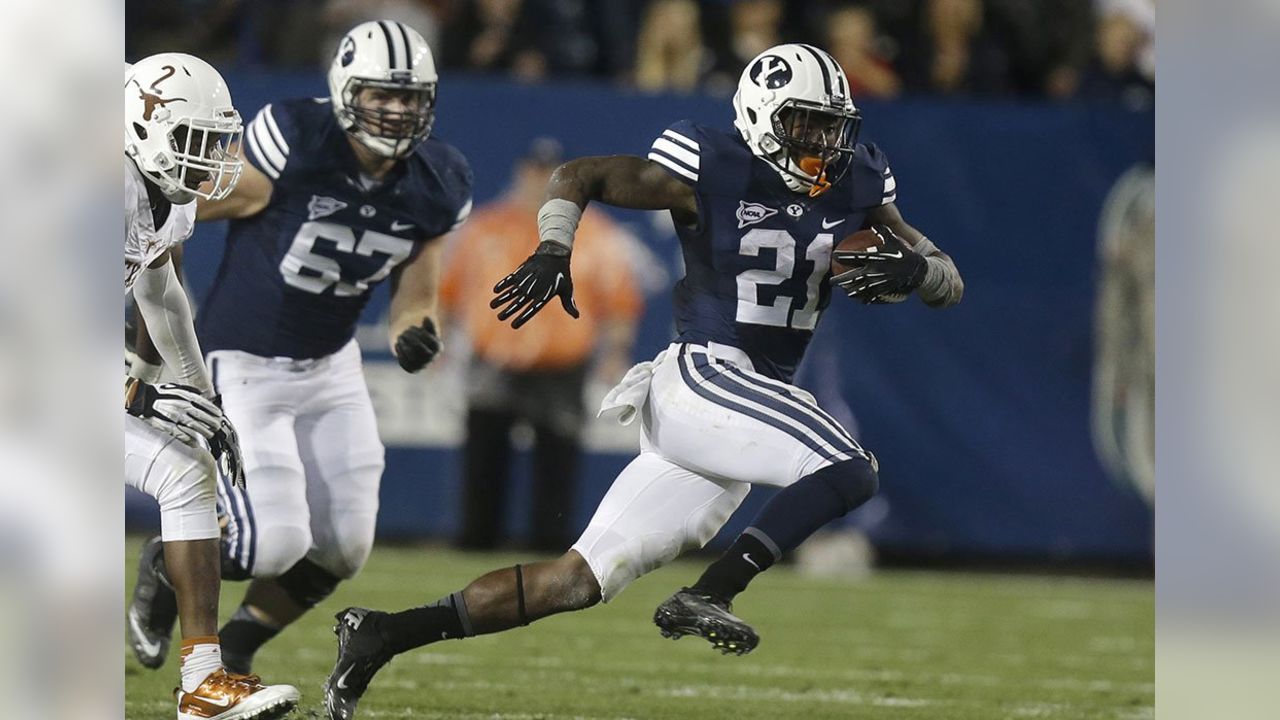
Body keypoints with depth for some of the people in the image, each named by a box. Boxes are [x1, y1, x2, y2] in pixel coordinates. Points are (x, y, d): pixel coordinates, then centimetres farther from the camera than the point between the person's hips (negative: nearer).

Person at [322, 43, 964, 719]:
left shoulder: (855, 188, 9)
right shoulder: (712, 174, -7)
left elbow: (949, 283, 10)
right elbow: (577, 175, 3)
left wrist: (914, 269, -13)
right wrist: (553, 250, -14)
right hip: (701, 377, -6)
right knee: (850, 472, -25)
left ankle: (385, 633, 7)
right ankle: (705, 598, -19)